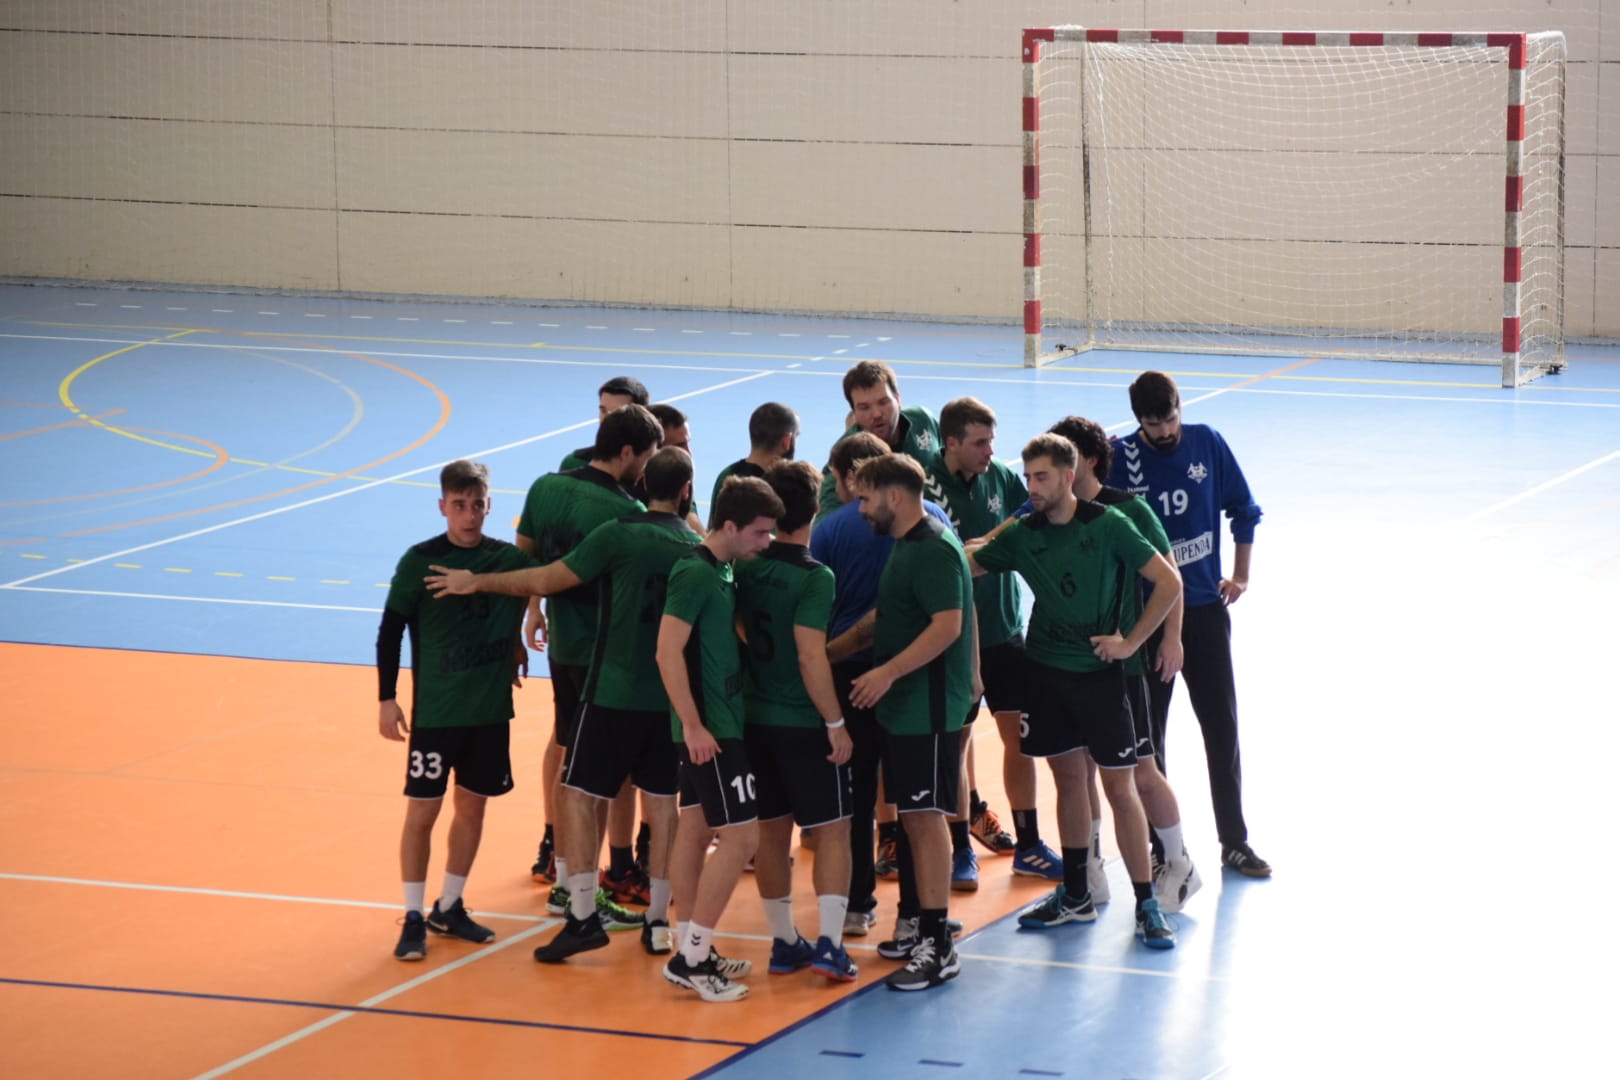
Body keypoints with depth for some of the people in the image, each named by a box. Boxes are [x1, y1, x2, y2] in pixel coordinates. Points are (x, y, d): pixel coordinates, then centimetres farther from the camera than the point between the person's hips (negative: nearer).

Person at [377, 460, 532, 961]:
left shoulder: (509, 559, -3)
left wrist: (518, 641, 2)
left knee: (472, 807, 11)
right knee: (422, 811, -2)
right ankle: (414, 918, 7)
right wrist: (386, 699, -6)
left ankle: (449, 908, 26)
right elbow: (391, 630, -4)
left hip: (490, 711, 3)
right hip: (435, 711, -3)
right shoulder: (420, 561, -9)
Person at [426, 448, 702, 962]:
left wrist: (478, 582, 1)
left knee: (580, 795, 3)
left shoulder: (618, 535, -11)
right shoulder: (698, 548, 2)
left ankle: (584, 915, -4)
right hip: (672, 694, 4)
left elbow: (545, 581, -9)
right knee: (662, 803, 11)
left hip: (614, 692, -4)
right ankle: (658, 922, 12)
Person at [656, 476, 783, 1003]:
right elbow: (668, 651, -22)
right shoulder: (695, 573, -17)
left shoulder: (722, 571, 10)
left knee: (695, 829, 12)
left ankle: (692, 952, 17)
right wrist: (692, 724, -23)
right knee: (741, 836, -9)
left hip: (716, 722, 9)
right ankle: (692, 959, -6)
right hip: (708, 726, -9)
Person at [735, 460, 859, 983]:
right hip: (804, 723, -6)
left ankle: (783, 941, 18)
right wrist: (837, 724, -16)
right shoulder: (814, 578, -17)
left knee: (771, 830, 13)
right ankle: (829, 943, -7)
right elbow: (811, 656, -22)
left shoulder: (747, 569, 1)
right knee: (831, 829, 2)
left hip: (755, 717, 6)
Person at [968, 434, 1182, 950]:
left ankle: (1146, 906, 2)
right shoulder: (1022, 535, 0)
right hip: (1045, 669, 4)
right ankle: (1075, 896, 24)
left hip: (1098, 671, -4)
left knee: (1119, 787, -3)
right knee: (1068, 778, 12)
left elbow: (1169, 582, -9)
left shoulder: (1108, 525, -12)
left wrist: (1130, 642, -9)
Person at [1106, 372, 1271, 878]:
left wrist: (1240, 576, 3)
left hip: (1205, 607, 2)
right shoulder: (1120, 457, -11)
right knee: (1147, 731, 5)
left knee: (1222, 724, 6)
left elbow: (1243, 510, 7)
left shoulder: (1207, 443, -3)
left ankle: (1234, 841, 16)